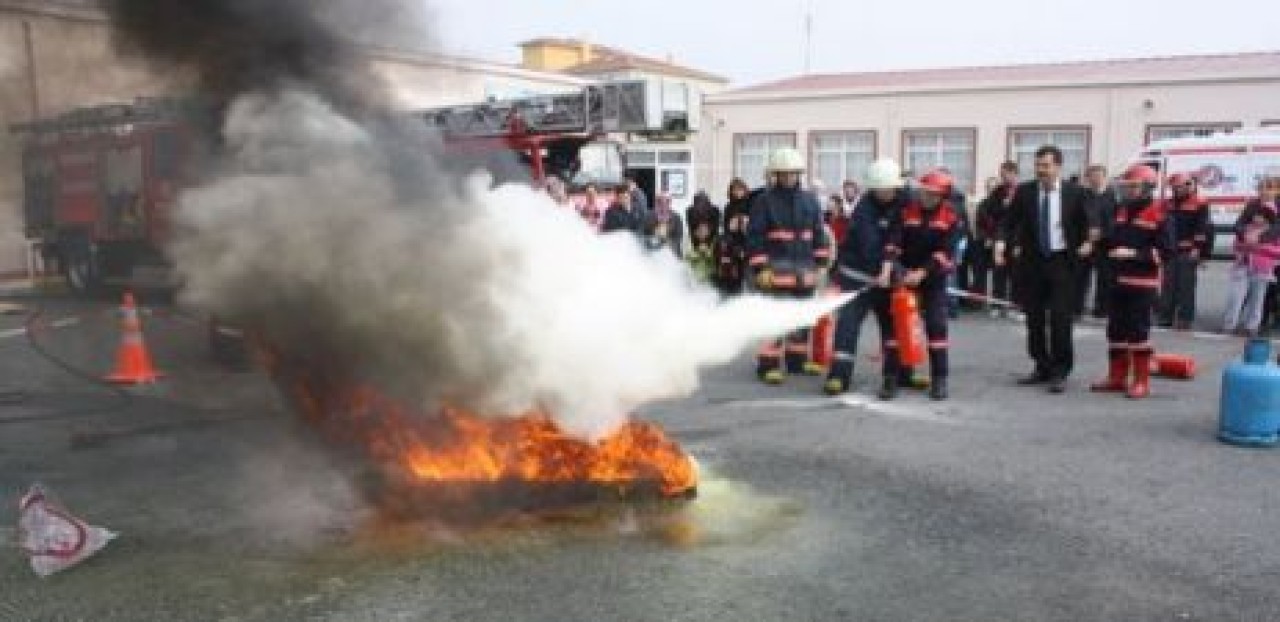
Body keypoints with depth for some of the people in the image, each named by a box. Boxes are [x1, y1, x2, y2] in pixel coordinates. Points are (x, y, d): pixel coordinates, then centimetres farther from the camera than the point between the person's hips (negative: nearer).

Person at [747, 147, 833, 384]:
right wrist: (760, 267, -13)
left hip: (804, 269, 6)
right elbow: (754, 236, -7)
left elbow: (819, 233, 16)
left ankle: (797, 360, 28)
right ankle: (768, 364, -3)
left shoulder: (809, 200, 11)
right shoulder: (765, 200, -4)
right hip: (777, 268, -6)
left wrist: (820, 263, 11)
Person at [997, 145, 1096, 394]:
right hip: (1032, 261, 2)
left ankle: (1060, 373, 4)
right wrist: (1003, 242, -17)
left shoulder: (1074, 193, 0)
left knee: (1061, 318, -5)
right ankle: (1042, 368, 21)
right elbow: (1010, 222, 0)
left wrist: (1087, 242, -9)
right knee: (1035, 318, 8)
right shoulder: (1024, 192, 2)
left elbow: (1087, 223, 7)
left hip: (1062, 263, -2)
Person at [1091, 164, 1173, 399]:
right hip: (1119, 280, 7)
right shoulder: (1121, 211, 15)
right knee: (1115, 329, 11)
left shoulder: (1158, 214, -9)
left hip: (1142, 283, -7)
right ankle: (1117, 377, 21)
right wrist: (1109, 247, 3)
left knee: (1138, 331, -5)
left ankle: (1142, 381, 5)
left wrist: (1135, 254, -21)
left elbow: (1165, 251, -14)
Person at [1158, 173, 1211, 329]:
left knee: (1186, 286, -5)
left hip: (1188, 252, -6)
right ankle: (1166, 316, 14)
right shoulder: (1171, 204, 17)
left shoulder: (1199, 204, -4)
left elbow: (1202, 228, -10)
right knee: (1168, 284, 8)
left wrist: (1197, 248, -16)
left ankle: (1185, 318, -1)